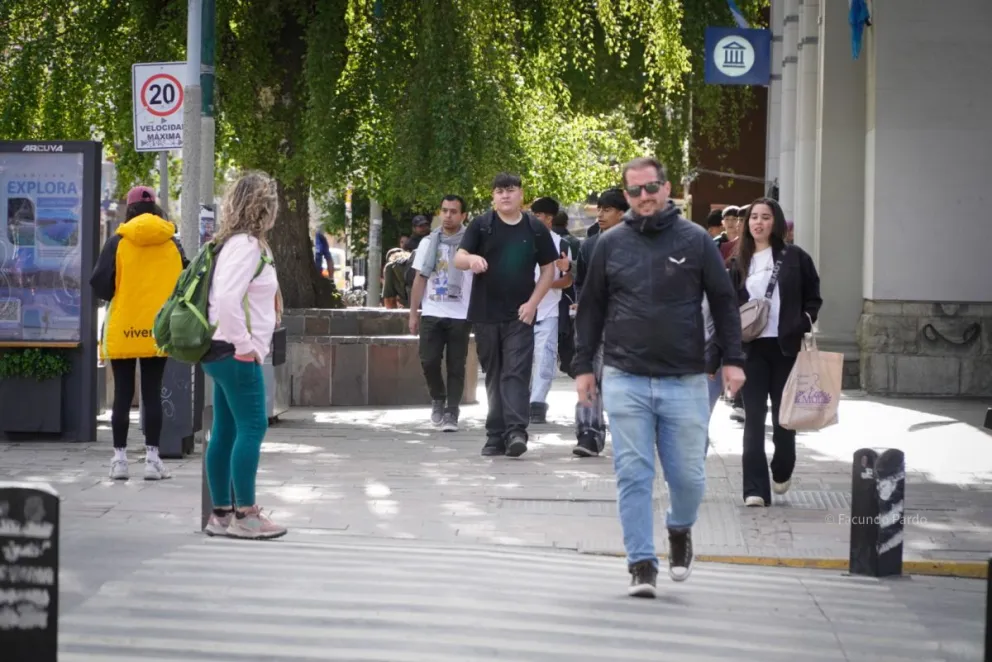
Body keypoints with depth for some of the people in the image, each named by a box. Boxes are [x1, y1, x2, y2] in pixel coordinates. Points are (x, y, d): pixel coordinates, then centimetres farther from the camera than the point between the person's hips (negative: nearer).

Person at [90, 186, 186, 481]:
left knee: (123, 394, 5)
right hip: (158, 331, 2)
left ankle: (120, 457, 5)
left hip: (122, 331, -1)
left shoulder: (118, 242, -6)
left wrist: (116, 298, 10)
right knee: (152, 394, 6)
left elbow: (100, 283, -10)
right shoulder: (172, 244, 2)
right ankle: (152, 457, 3)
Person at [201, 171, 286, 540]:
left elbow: (227, 295, 23)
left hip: (225, 354, 10)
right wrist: (245, 345, -20)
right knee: (252, 427, -7)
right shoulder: (246, 245, -15)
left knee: (225, 432, 11)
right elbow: (226, 298, -27)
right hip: (236, 354, -10)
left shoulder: (239, 243, 16)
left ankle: (221, 514, 15)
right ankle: (244, 515, -5)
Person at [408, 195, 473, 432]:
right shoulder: (429, 243, 10)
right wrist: (413, 313, 8)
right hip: (431, 313, 2)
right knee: (429, 361, -4)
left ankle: (451, 414, 7)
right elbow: (420, 280, 13)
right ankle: (438, 399, 21)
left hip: (460, 315, -2)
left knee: (455, 366, 0)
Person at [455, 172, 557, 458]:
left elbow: (548, 268, 9)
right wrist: (472, 258, -29)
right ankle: (496, 436, 12)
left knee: (516, 373, -11)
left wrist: (532, 302, -3)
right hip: (485, 314, 1)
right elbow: (458, 258, -4)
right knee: (493, 374, 8)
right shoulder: (481, 225, 3)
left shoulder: (536, 229, 5)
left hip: (519, 315, -1)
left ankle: (516, 431, -18)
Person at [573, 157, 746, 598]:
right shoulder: (611, 244, 7)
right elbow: (591, 309, 12)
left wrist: (732, 359, -1)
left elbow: (724, 302, 6)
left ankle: (680, 530, 34)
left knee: (687, 475, 3)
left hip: (685, 381, -1)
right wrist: (584, 366, 8)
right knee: (633, 475, -2)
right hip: (625, 380, 1)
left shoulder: (695, 240, 3)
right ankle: (641, 564, 5)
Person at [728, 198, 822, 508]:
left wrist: (804, 324, -7)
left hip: (786, 346, -1)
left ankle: (782, 471, 35)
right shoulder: (739, 263, 7)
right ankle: (755, 489, -4)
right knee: (754, 419, -4)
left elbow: (813, 297, 7)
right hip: (752, 348, 1)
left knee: (783, 416, 8)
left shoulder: (794, 257, 1)